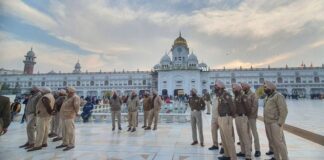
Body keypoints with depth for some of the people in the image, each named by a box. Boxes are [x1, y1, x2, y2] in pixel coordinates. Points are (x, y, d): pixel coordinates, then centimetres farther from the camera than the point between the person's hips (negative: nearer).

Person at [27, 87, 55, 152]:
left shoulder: (45, 97, -17)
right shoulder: (51, 96, 13)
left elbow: (48, 107, -18)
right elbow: (51, 107, 12)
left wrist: (50, 113, -4)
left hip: (42, 116, -10)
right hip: (47, 116, 10)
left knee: (40, 130, -7)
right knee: (45, 130, 12)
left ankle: (37, 145, -4)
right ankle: (44, 143, 17)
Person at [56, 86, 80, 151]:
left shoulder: (75, 97, -15)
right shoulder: (70, 97, 16)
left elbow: (77, 105, -27)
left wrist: (76, 112, -14)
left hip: (69, 116, -10)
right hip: (65, 116, 10)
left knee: (70, 131, -4)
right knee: (65, 130, 15)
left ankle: (71, 145, 3)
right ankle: (65, 143, 25)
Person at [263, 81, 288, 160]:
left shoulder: (278, 96, -11)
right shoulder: (267, 97, 15)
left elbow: (284, 110, -16)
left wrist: (280, 123, -18)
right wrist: (265, 121, 12)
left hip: (275, 123, -8)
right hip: (267, 123, 8)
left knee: (278, 142, -3)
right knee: (272, 141, 15)